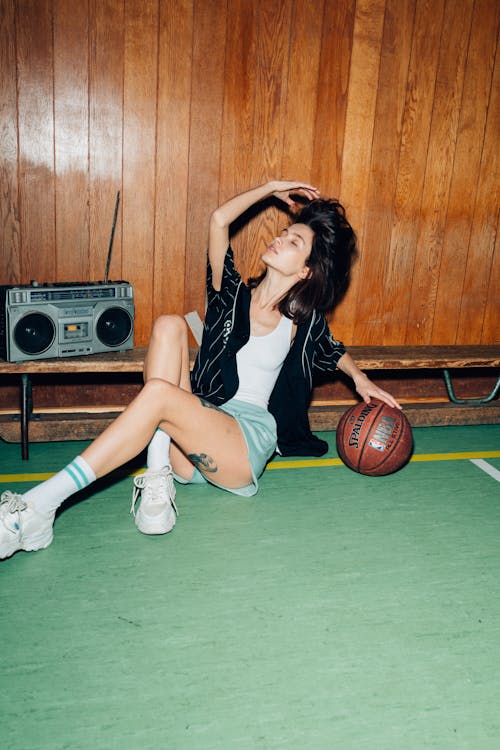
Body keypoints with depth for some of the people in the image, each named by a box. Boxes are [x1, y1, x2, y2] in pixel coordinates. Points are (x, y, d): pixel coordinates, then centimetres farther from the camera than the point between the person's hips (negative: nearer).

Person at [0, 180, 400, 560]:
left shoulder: (304, 322, 9)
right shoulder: (232, 295, 11)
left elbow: (334, 351, 30)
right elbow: (219, 220, 1)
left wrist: (361, 379, 14)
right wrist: (271, 188, 12)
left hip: (244, 447, -3)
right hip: (191, 445, 3)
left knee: (160, 393, -33)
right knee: (169, 325, -17)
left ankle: (36, 509, -37)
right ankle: (157, 478, -28)